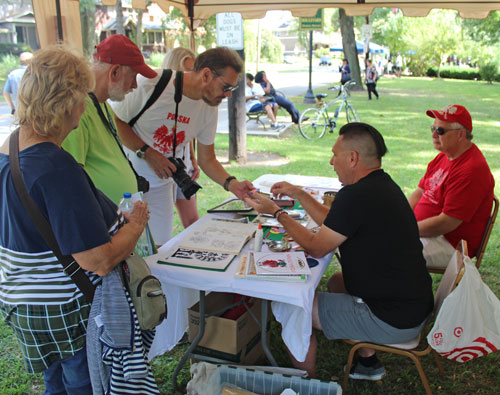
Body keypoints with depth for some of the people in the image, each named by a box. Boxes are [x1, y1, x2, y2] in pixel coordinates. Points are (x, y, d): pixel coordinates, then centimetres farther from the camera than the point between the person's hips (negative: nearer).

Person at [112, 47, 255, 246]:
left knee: (161, 247, 8)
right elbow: (116, 120, -13)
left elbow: (207, 160, 3)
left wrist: (232, 184, -14)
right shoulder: (151, 84, -21)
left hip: (161, 183, 5)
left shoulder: (209, 109, -3)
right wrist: (147, 153, -22)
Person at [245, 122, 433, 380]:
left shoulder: (355, 195, -23)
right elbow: (334, 225, 18)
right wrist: (299, 194, 18)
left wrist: (276, 212, -1)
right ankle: (367, 363, 33)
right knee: (336, 282, 30)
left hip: (392, 322, -10)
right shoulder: (383, 185, 8)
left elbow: (316, 248, -11)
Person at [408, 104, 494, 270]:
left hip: (451, 244, -10)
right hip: (424, 229, 10)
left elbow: (447, 223, -26)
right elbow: (419, 193, 12)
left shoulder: (471, 170, -23)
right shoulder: (443, 157, 9)